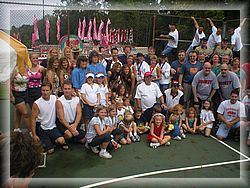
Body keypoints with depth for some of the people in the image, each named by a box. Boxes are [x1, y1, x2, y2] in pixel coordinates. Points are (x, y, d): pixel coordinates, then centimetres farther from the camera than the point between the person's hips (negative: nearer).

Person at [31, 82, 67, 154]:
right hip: (42, 129, -3)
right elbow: (33, 119, -10)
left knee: (61, 140, -24)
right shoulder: (37, 104, -15)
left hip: (52, 127, 3)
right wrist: (34, 135, -11)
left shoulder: (55, 98, -4)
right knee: (50, 150, -4)